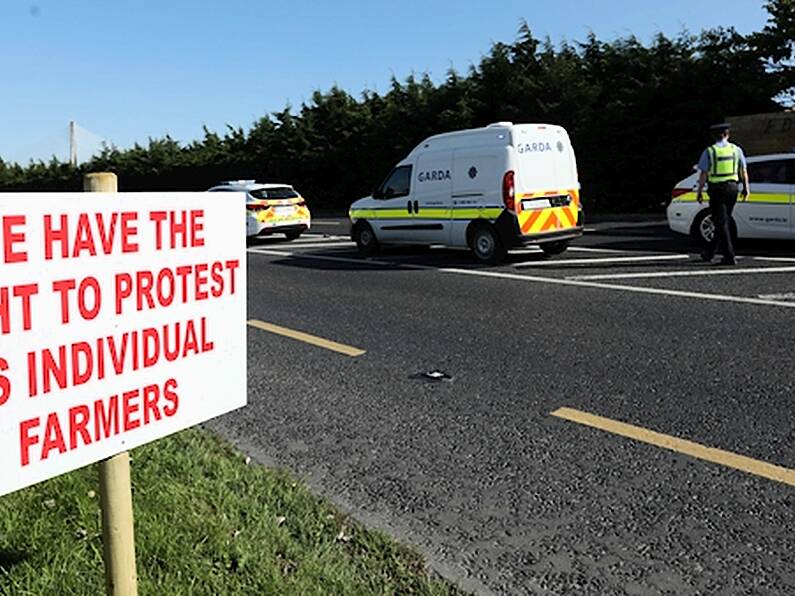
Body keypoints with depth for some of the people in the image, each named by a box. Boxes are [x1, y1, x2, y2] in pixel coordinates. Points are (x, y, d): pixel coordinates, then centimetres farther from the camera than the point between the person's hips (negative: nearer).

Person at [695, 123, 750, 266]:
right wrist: (746, 187, 17)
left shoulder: (709, 151, -5)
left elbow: (703, 174, -8)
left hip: (716, 189, -4)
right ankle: (709, 252, 24)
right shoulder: (736, 149, 5)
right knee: (724, 221, 15)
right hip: (732, 187, 4)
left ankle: (729, 256, -8)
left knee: (721, 223, -2)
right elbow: (744, 171, 9)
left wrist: (699, 191, -3)